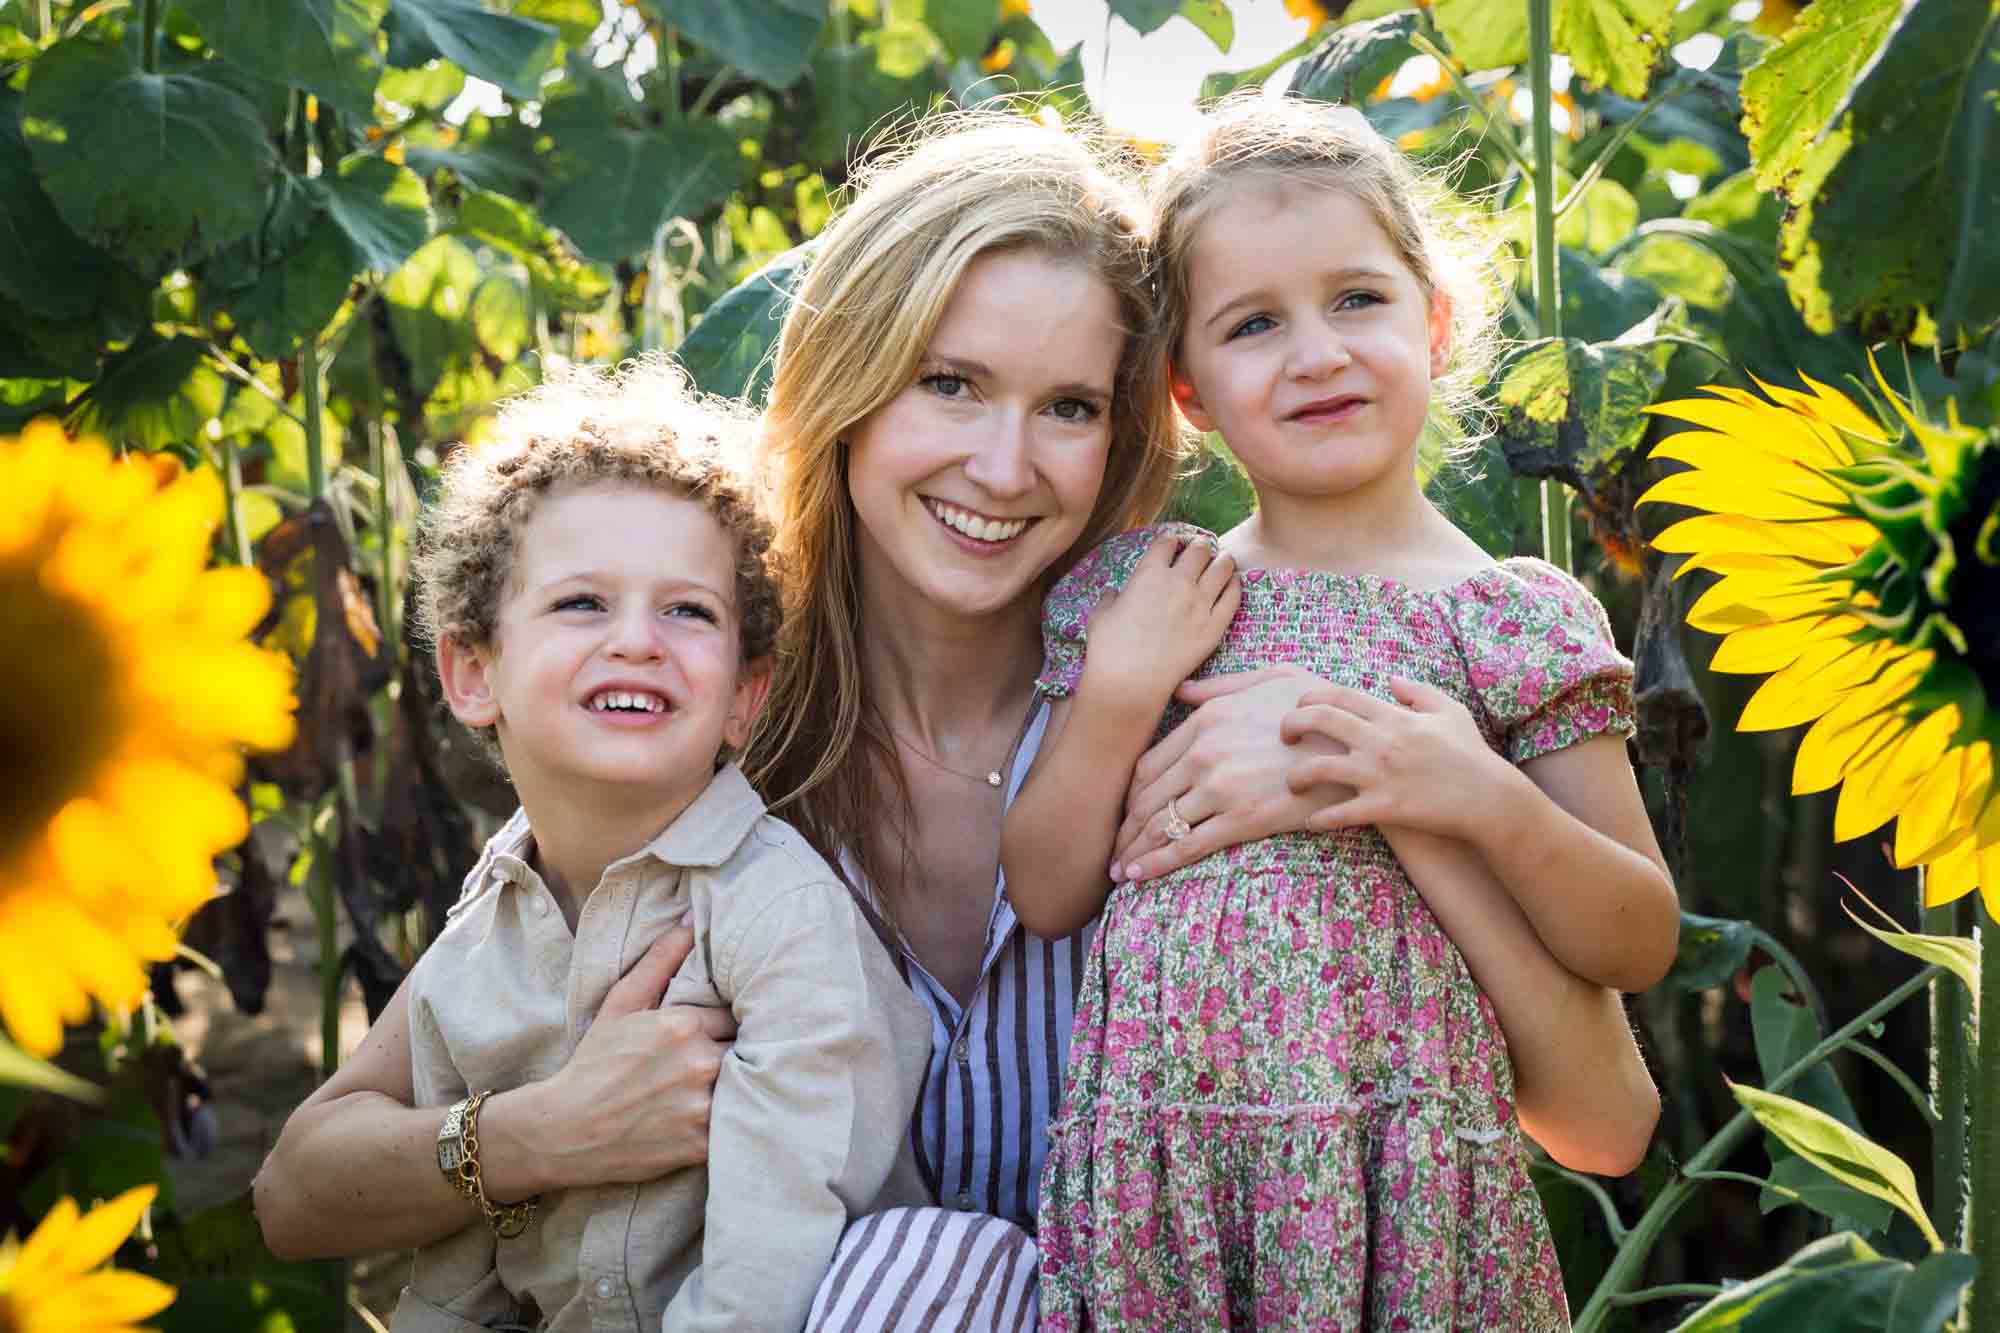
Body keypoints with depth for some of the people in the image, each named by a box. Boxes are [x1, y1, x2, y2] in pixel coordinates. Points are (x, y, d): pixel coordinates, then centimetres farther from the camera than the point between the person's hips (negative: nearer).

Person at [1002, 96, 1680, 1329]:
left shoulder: (1514, 618, -1)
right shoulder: (1141, 593, 6)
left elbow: (1641, 947, -1)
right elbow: (1046, 895, 5)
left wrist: (1490, 805, -17)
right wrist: (1119, 694, -7)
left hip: (1397, 1169, -2)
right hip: (1153, 1167, 2)